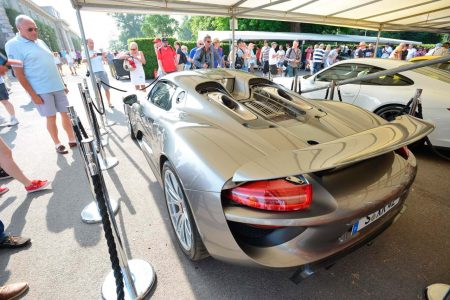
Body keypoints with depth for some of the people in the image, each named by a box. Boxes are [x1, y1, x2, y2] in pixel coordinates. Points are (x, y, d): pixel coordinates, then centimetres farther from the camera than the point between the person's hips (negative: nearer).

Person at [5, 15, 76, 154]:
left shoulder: (40, 42, 14)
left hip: (57, 86, 6)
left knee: (65, 113, 6)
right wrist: (33, 94, -15)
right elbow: (18, 73, -10)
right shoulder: (13, 45, -6)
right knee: (51, 117, -1)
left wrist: (63, 84, 16)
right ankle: (57, 144, 12)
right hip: (40, 90, -6)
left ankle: (72, 139, 15)